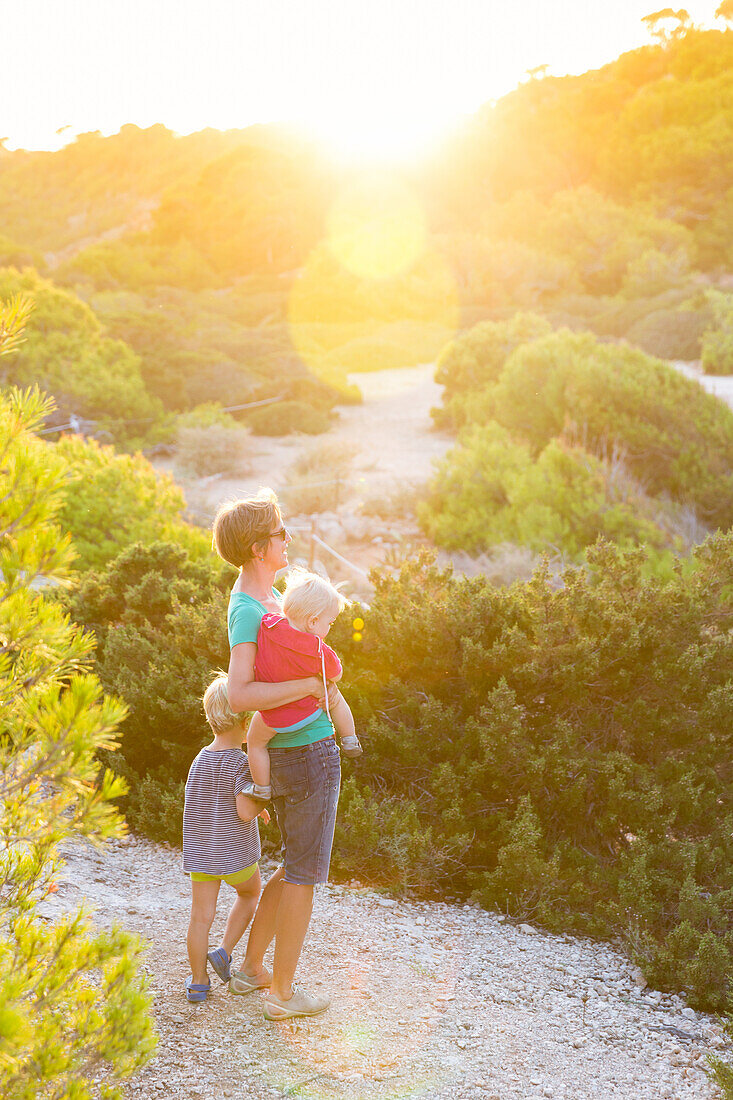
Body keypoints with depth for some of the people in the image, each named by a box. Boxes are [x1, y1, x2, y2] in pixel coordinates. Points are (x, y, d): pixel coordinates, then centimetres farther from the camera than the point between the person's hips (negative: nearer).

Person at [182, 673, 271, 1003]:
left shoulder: (200, 760, 6)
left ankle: (198, 981, 12)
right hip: (236, 854, -5)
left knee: (201, 916, 7)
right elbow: (245, 811, -25)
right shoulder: (241, 763, -17)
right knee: (250, 893, 23)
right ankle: (225, 951, 15)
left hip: (200, 853, 5)